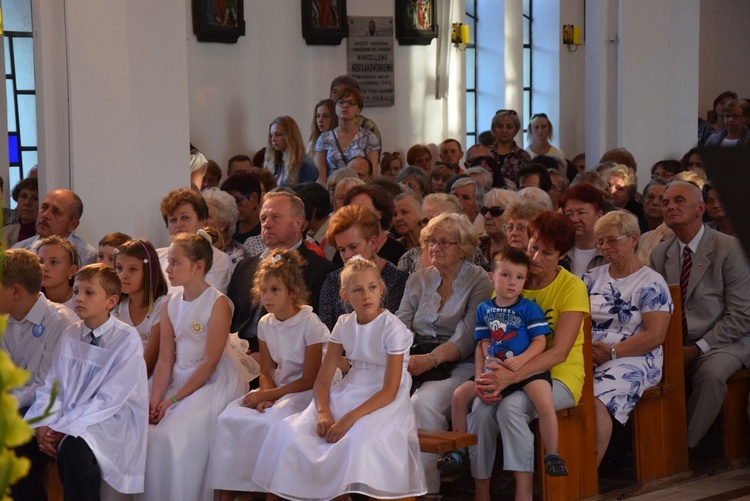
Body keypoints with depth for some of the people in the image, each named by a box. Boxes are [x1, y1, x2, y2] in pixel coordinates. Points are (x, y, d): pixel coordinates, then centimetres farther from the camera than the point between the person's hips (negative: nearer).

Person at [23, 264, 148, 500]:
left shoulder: (127, 339, -13)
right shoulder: (70, 334, 6)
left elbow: (109, 399, -17)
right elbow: (52, 384, 3)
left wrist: (64, 427, -19)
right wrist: (45, 425, -14)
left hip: (111, 419, -6)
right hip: (68, 414, 6)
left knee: (72, 448, -34)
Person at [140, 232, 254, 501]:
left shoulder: (218, 303, -12)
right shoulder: (171, 304, 8)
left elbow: (210, 362, -15)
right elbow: (165, 358, 3)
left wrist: (174, 400, -16)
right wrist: (155, 399, -12)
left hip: (214, 382, -7)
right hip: (180, 378, 7)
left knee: (172, 436, -23)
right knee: (145, 431, -9)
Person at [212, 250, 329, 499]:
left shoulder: (311, 325, -16)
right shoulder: (265, 324, 4)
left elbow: (309, 381, -15)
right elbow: (267, 372, 8)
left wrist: (267, 395, -15)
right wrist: (265, 397, -15)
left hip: (305, 393, -6)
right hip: (278, 388, 6)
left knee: (270, 423, -34)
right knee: (230, 418, -18)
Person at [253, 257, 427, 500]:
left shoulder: (393, 328, -12)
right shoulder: (344, 325, 4)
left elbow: (389, 391, -16)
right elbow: (322, 379, 4)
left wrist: (350, 418, -26)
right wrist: (324, 413, -17)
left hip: (383, 403, -5)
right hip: (348, 395, 6)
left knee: (360, 440, -37)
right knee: (292, 432, -15)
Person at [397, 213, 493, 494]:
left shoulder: (479, 282, 1)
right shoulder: (418, 280, 18)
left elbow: (466, 338, -11)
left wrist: (430, 359, -25)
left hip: (457, 366, -5)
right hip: (416, 364, 5)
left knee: (423, 403, -33)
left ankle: (426, 485, -24)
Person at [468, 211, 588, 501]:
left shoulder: (572, 287, -8)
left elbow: (559, 352, -17)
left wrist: (511, 377, -30)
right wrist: (486, 376, -18)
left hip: (558, 376, -4)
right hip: (512, 373, 4)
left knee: (511, 406, -33)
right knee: (480, 408, -27)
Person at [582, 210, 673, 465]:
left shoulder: (651, 284, 2)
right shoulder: (593, 278, 20)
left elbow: (655, 336, -7)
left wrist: (611, 352, -12)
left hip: (633, 359, -5)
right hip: (588, 358, 5)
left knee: (597, 400, -34)